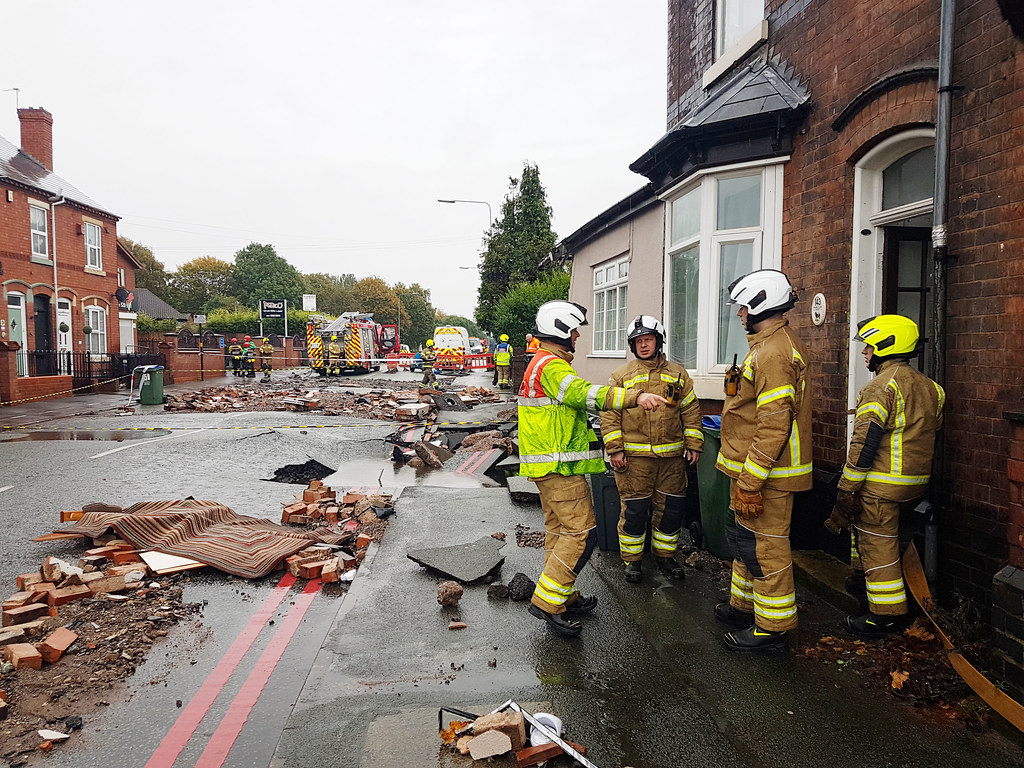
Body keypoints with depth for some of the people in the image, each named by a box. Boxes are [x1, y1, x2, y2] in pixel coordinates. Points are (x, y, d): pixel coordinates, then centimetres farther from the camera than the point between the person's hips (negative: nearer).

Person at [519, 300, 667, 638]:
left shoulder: (542, 363, 19)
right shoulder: (551, 366, -17)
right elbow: (586, 393, -32)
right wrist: (636, 397, -41)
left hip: (547, 465, 11)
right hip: (559, 466, -11)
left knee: (559, 529, 16)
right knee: (581, 532, -9)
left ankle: (564, 597, 27)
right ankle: (547, 602, -5)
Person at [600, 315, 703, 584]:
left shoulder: (678, 374, 10)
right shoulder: (621, 376, 3)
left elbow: (691, 411, 13)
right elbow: (609, 413, 0)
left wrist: (693, 445, 8)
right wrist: (615, 449, -7)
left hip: (671, 456, 3)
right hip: (634, 456, -2)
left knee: (672, 508, 9)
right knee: (634, 509, 2)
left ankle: (665, 556, 29)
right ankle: (632, 560, 19)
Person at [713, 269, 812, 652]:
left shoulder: (773, 353, -20)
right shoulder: (770, 345, 15)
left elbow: (774, 425, -26)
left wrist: (750, 482, -25)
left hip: (765, 475, -11)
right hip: (753, 468, 11)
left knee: (764, 547, 0)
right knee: (746, 540, 21)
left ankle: (772, 626, 13)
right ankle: (744, 605, 36)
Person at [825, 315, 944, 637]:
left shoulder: (882, 386, -16)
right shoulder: (929, 386, 12)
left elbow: (864, 443, -19)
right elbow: (930, 433, 19)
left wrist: (847, 489, -15)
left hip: (882, 484, -9)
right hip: (916, 483, 9)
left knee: (877, 544, 0)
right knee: (887, 540, 23)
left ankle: (885, 616, 8)